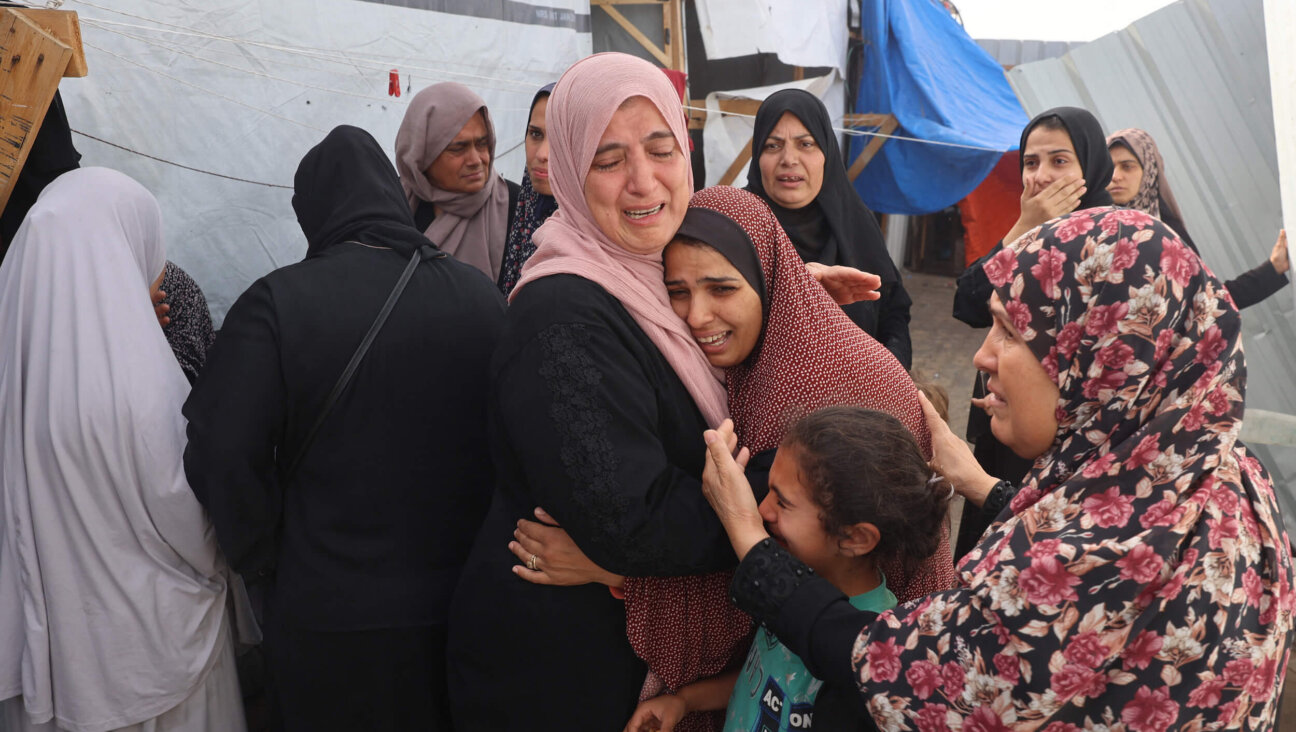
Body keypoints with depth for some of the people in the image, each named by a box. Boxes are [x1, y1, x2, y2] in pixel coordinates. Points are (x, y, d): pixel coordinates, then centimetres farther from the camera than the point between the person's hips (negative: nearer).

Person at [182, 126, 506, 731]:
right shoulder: (481, 296, -4)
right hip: (466, 608, 3)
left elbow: (223, 452, -18)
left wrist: (268, 565, -3)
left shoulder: (278, 302, -13)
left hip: (332, 617, -2)